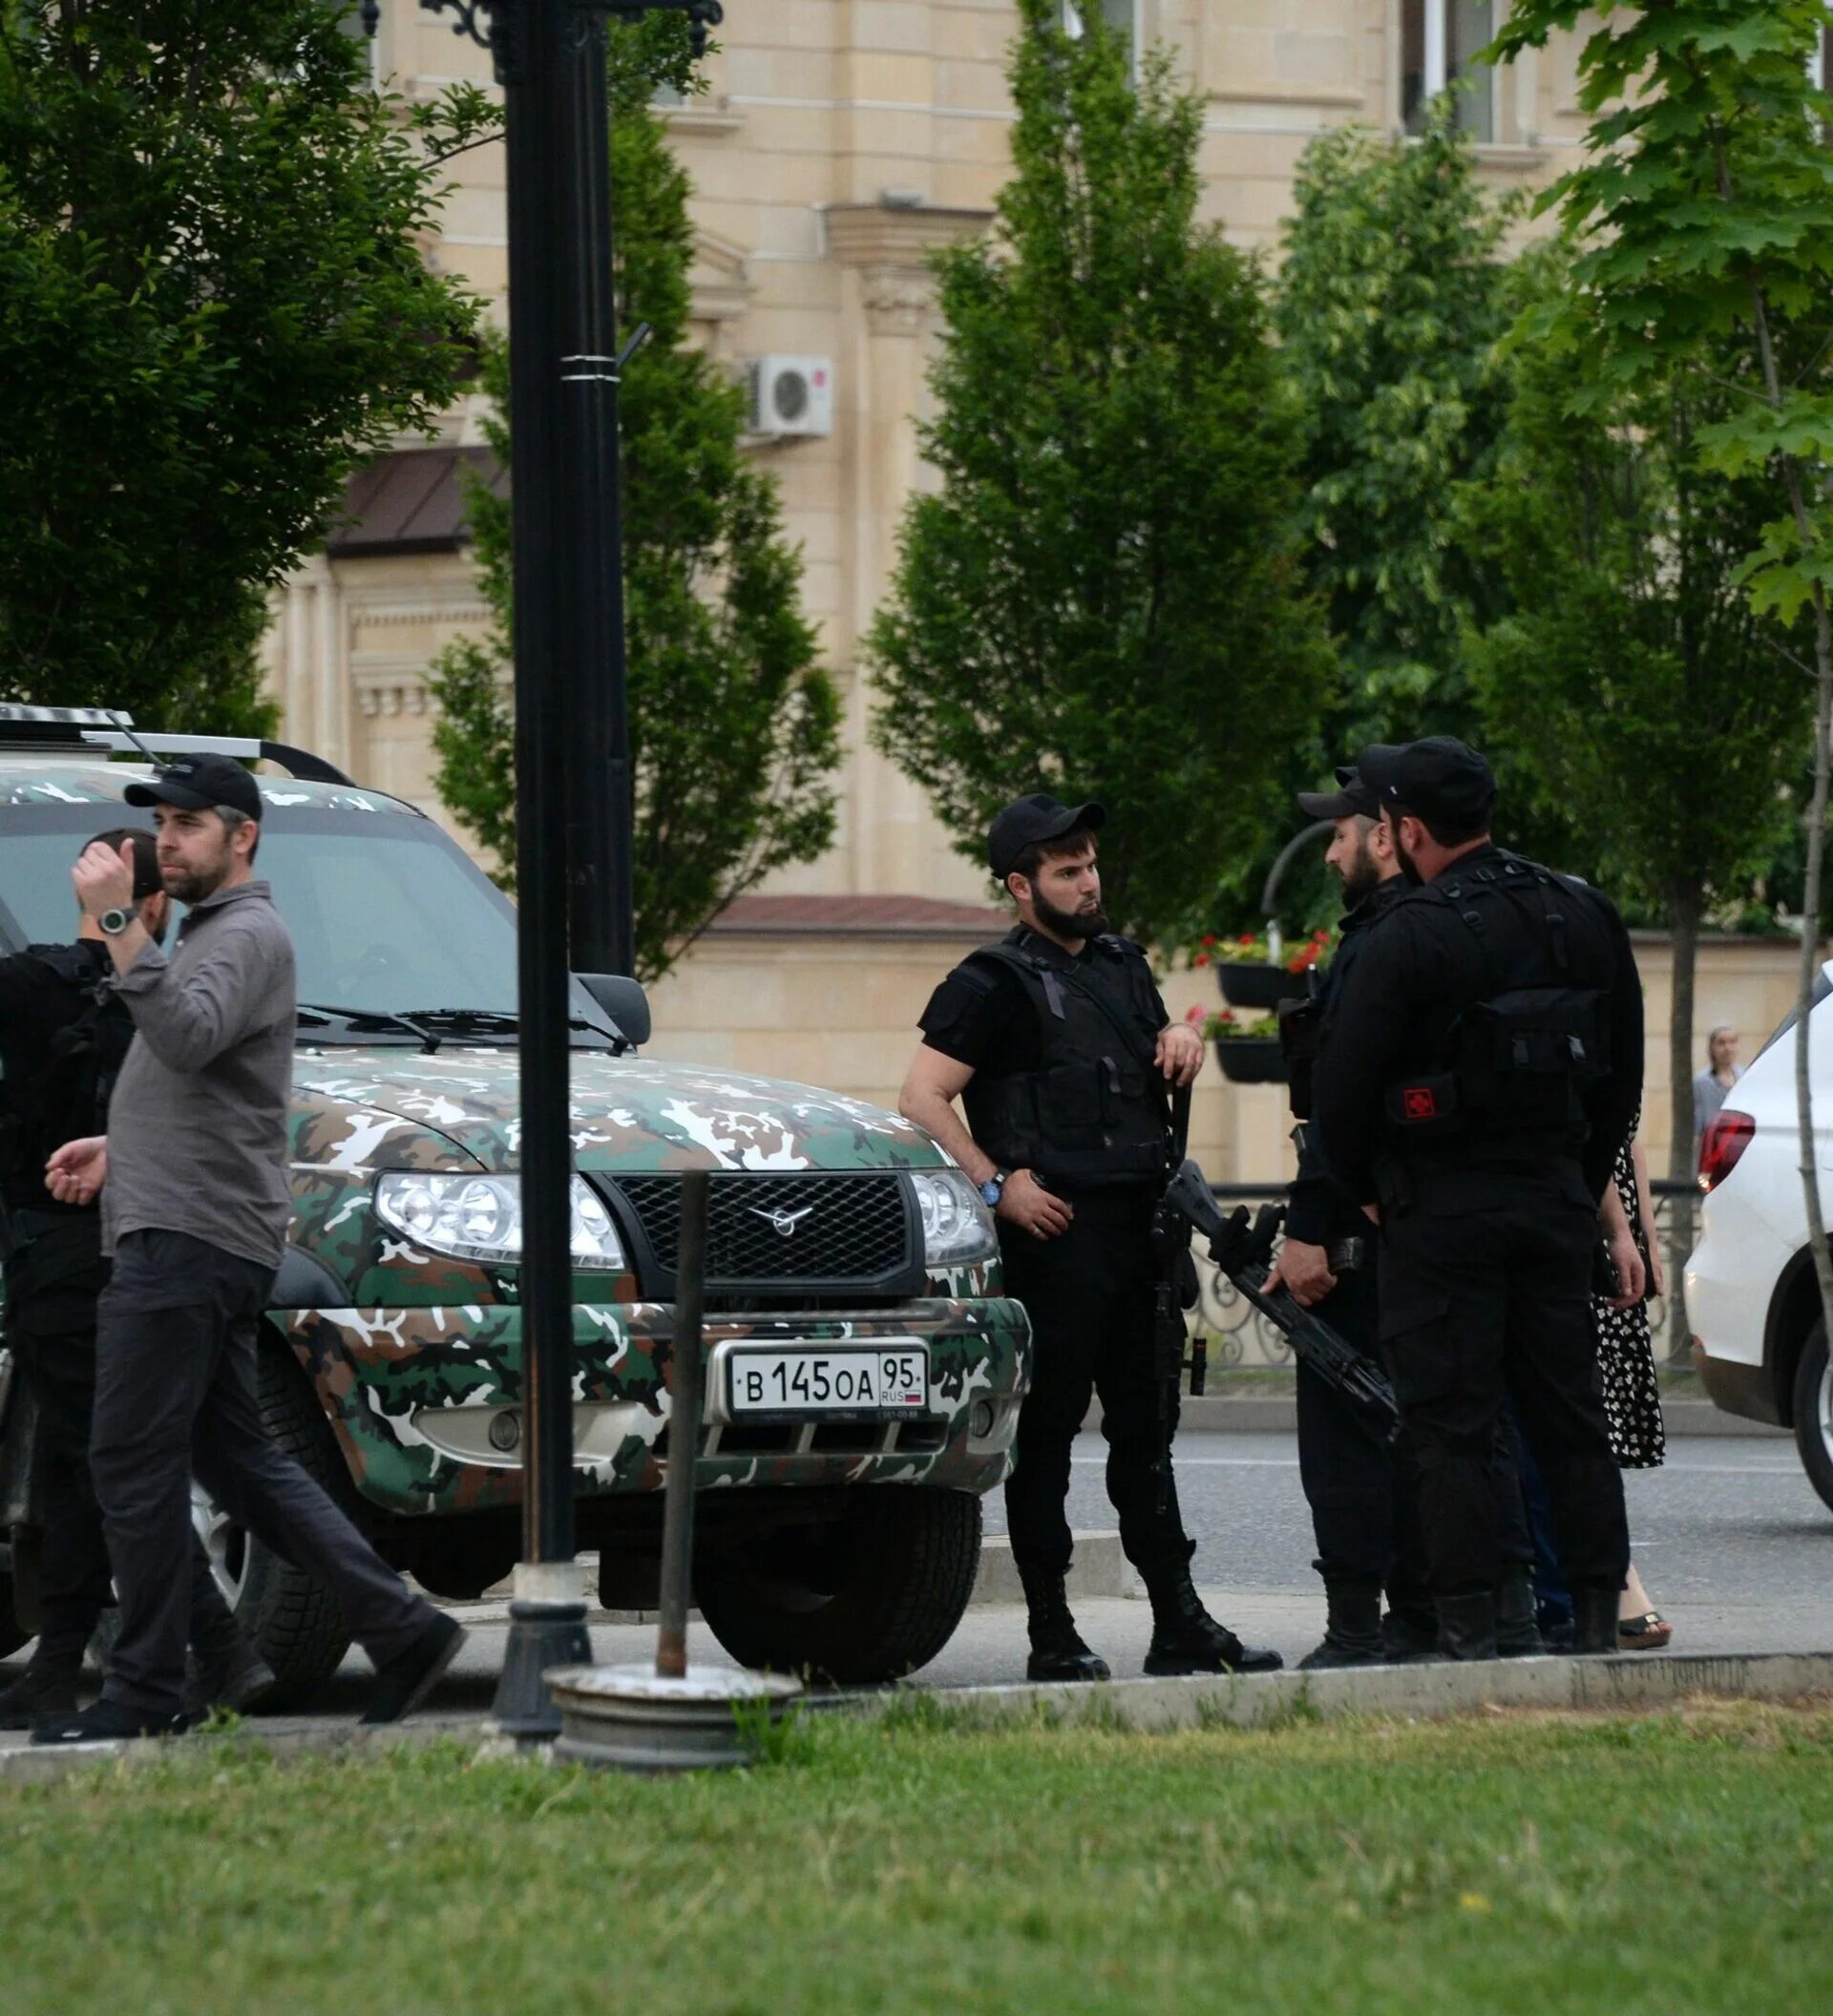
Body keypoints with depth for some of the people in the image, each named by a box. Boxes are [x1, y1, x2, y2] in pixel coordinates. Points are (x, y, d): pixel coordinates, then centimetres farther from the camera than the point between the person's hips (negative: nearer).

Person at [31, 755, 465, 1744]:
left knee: (133, 1463, -9)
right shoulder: (208, 937, 25)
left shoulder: (248, 936, -9)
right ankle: (401, 1628, 7)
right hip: (176, 1235, 11)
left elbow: (187, 1039, -28)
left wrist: (118, 923, -31)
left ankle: (143, 1690, -6)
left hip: (191, 1242, -11)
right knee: (235, 1458, 10)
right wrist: (120, 1148, 22)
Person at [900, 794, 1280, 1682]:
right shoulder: (993, 984, -5)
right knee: (1046, 1431, -4)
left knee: (1145, 1427, 10)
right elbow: (923, 1099, -12)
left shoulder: (1122, 964, 19)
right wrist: (998, 1185, -18)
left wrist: (1179, 1039, 12)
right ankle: (1052, 1635, -2)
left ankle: (1179, 1625, 14)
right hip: (1054, 1234, -8)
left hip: (1136, 1232, 8)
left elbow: (1162, 1076, 35)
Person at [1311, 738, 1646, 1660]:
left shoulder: (1411, 937, -14)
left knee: (1450, 1427, -3)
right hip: (1557, 1198, 6)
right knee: (1569, 1418, 10)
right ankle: (1598, 1617, 9)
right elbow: (1623, 1073, 15)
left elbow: (1344, 1082, -12)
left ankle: (1467, 1628, -5)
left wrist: (1364, 1190, 4)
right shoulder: (1584, 917, 7)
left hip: (1443, 1210, -6)